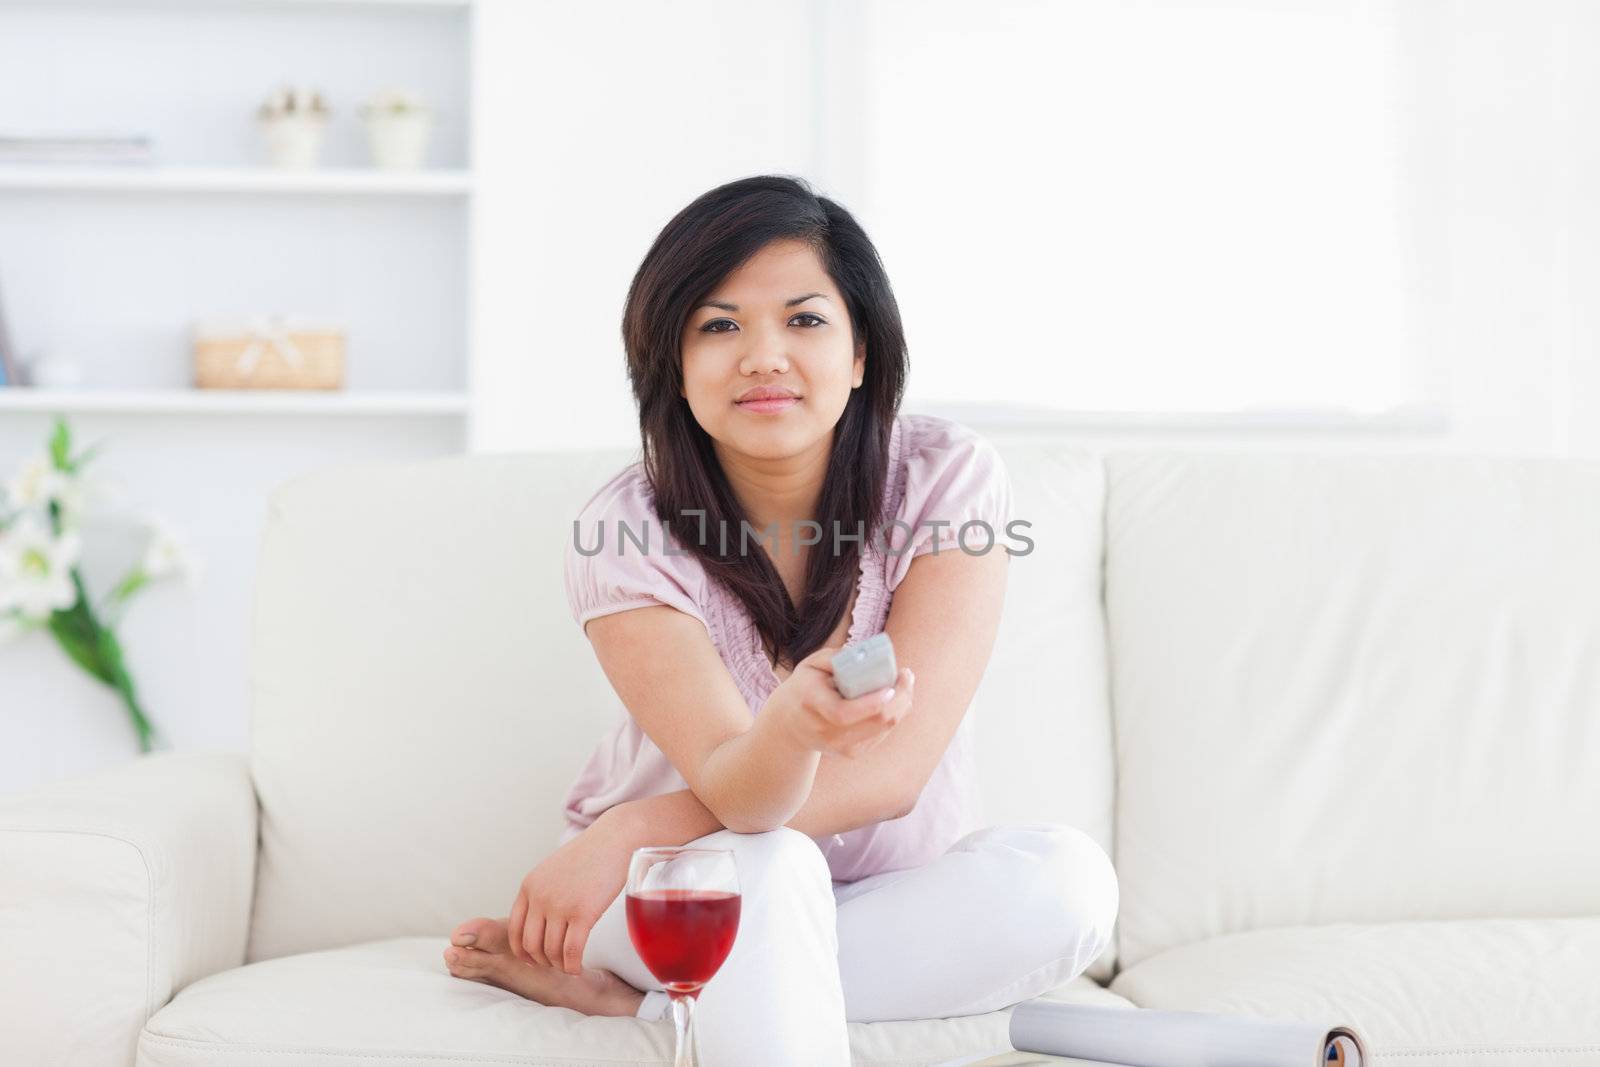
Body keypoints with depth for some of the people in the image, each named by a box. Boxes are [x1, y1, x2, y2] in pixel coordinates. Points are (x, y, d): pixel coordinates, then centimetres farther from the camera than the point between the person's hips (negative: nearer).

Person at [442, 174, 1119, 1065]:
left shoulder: (948, 479, -16)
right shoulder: (627, 533, -17)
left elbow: (891, 773, -22)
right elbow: (734, 789, -30)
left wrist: (629, 832, -24)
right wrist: (795, 725, -55)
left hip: (892, 892, 4)